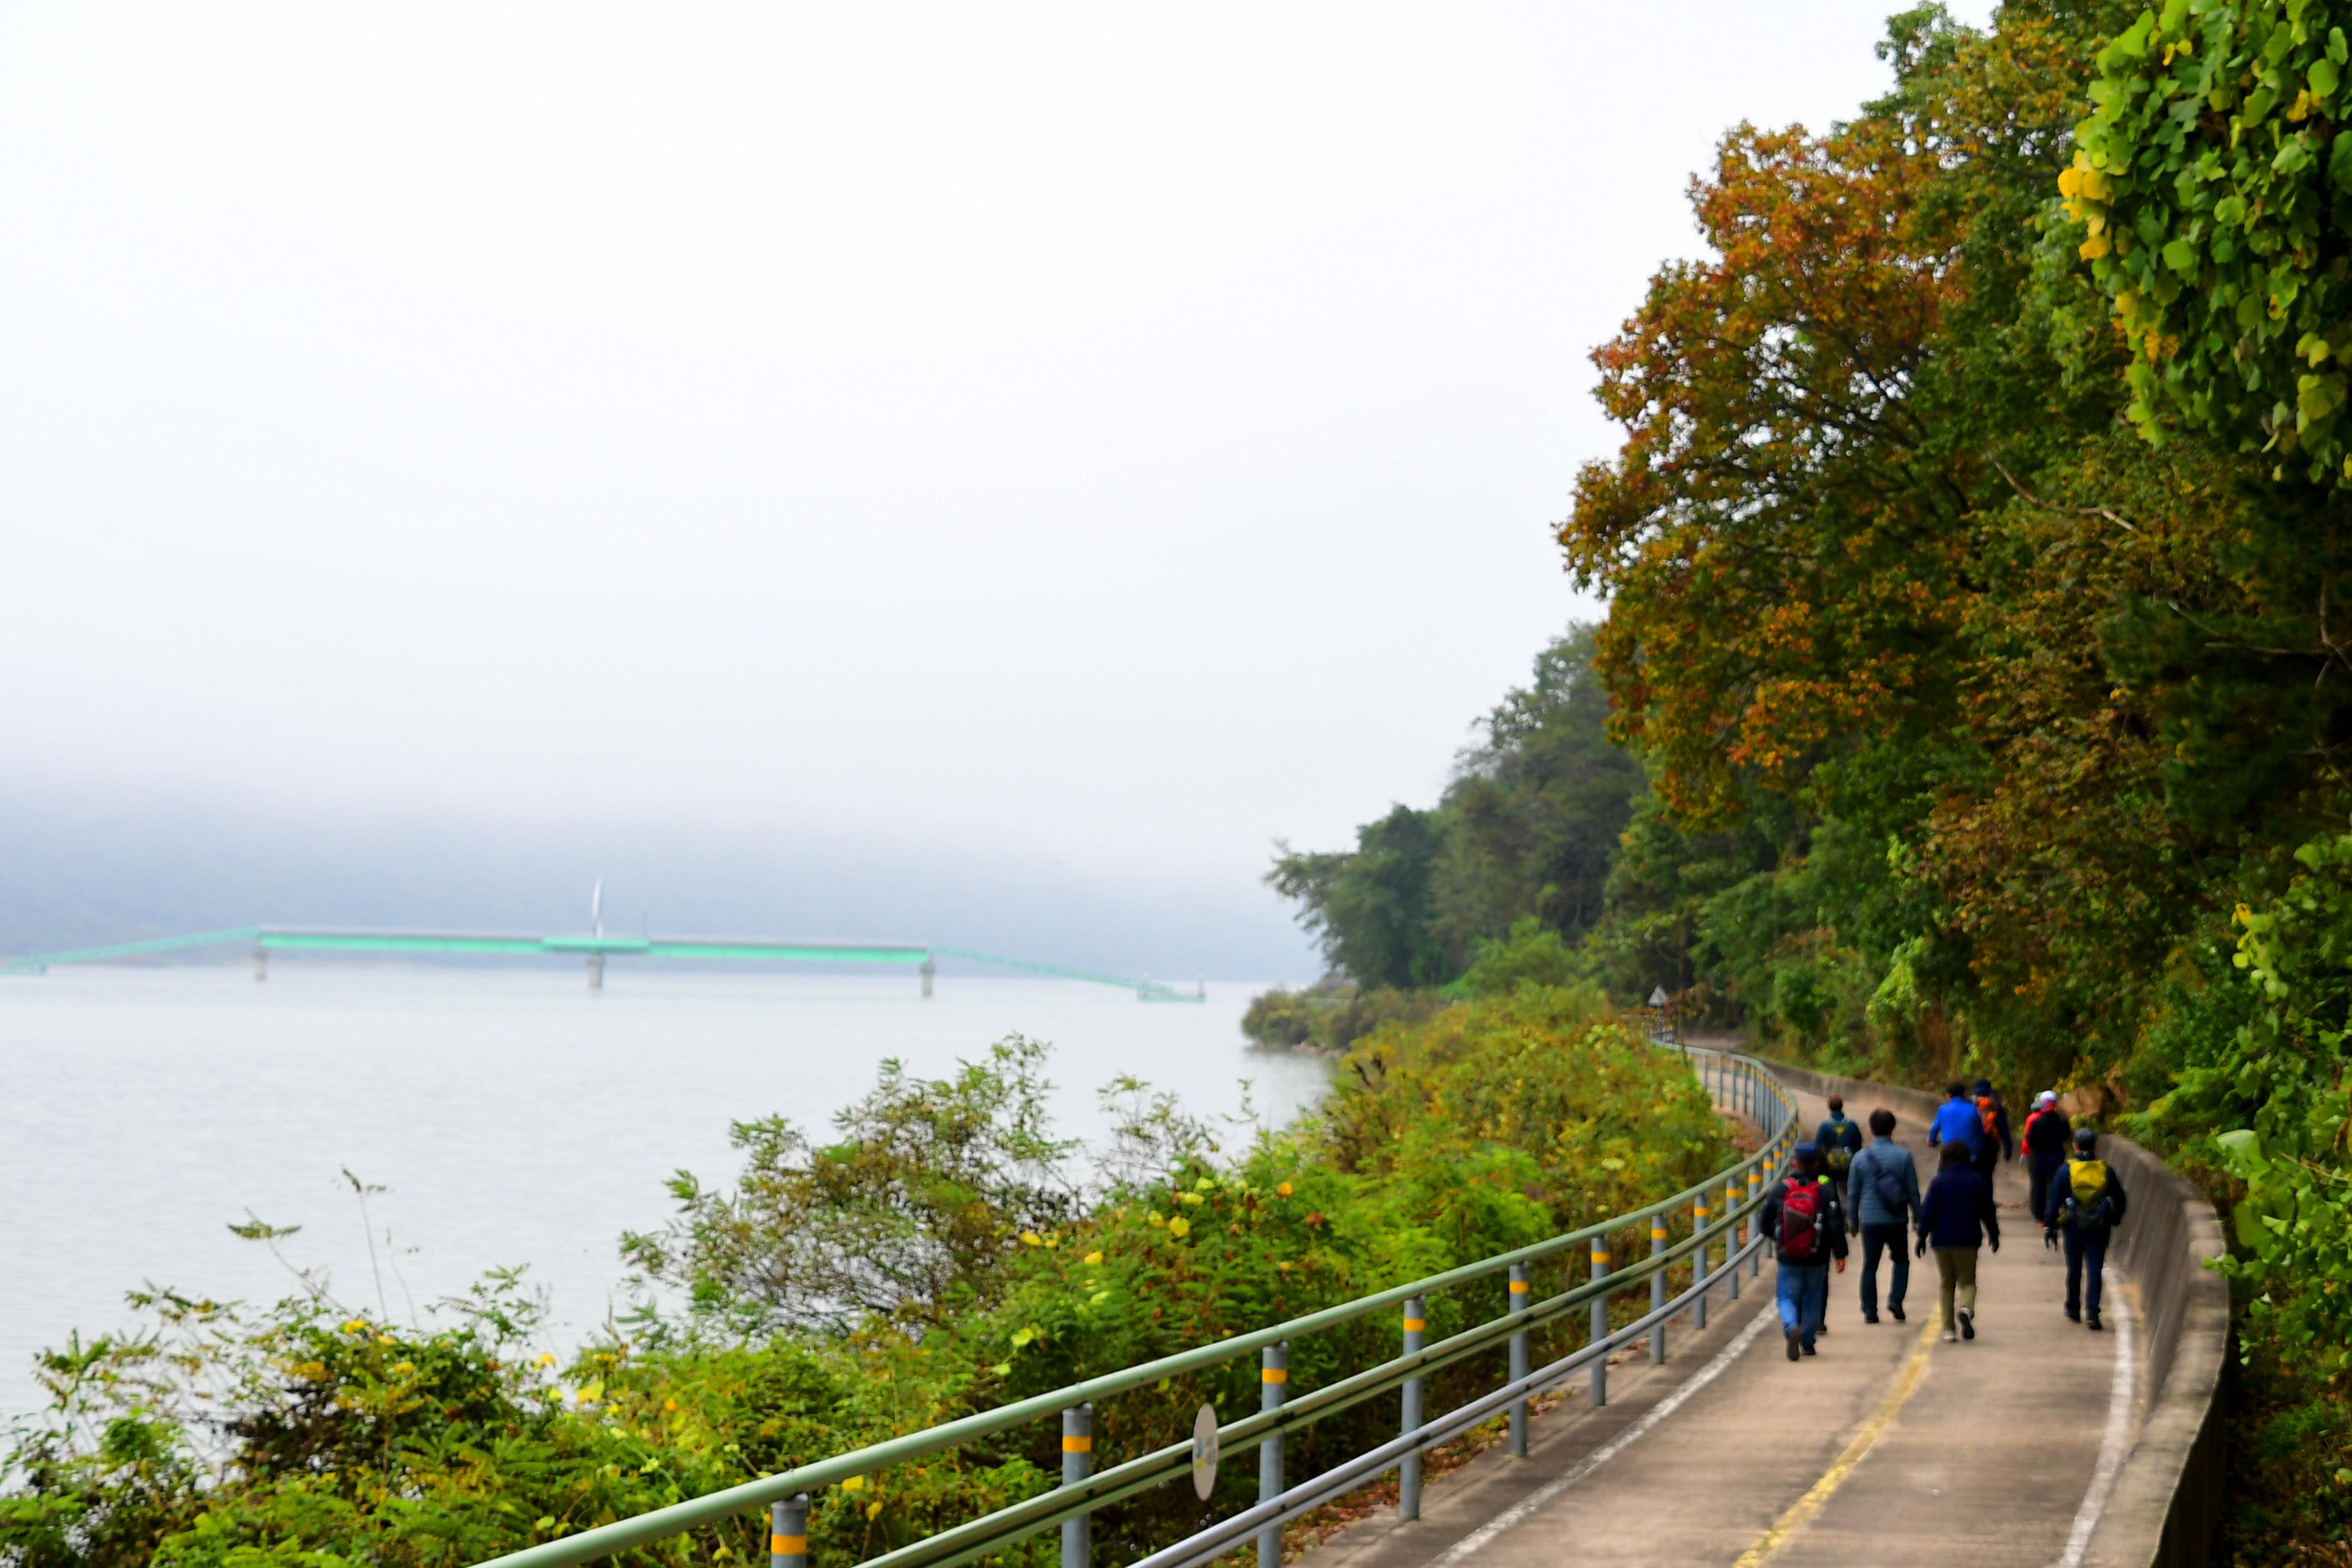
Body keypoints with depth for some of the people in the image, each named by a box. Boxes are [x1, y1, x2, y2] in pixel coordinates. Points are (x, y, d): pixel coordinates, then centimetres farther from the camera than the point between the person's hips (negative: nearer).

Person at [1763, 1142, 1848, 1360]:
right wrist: (1840, 1255, -7)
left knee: (1788, 1297, 6)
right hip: (1816, 1258, 0)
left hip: (1788, 1258, 0)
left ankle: (1791, 1328, -23)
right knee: (1813, 1299, 16)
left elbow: (1766, 1223, 6)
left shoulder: (1779, 1189, -2)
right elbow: (1836, 1225, -11)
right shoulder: (1826, 1190, -7)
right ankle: (1807, 1343, 20)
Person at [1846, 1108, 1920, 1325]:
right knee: (1901, 1260, 18)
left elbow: (1853, 1191, 4)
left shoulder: (1861, 1157, -2)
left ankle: (1870, 1310, 6)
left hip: (1870, 1220, 0)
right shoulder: (1904, 1156, -4)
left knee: (1870, 1265, 8)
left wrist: (1853, 1218, 16)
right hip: (1897, 1221, 0)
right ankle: (1895, 1299, -1)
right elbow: (1913, 1190, 0)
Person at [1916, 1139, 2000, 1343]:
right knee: (1967, 1281, 9)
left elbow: (1928, 1212, -6)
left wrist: (1922, 1237, 0)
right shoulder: (1978, 1181, 1)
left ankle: (1948, 1328, 4)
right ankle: (1966, 1309, -24)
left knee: (1946, 1284, 10)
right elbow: (1988, 1212, 7)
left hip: (1942, 1240, 0)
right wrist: (1994, 1235, 19)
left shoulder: (1939, 1181, -4)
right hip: (1968, 1241, 0)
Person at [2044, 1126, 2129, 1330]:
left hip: (2074, 1228, 0)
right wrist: (2114, 1220, 24)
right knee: (2094, 1270, 0)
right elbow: (2120, 1200, 7)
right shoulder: (2106, 1170, -1)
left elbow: (2054, 1201, -6)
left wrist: (2049, 1226, 0)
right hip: (2099, 1229, 0)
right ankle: (2092, 1311, -14)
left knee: (2074, 1269, 14)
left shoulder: (2066, 1171, -6)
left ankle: (2073, 1309, 27)